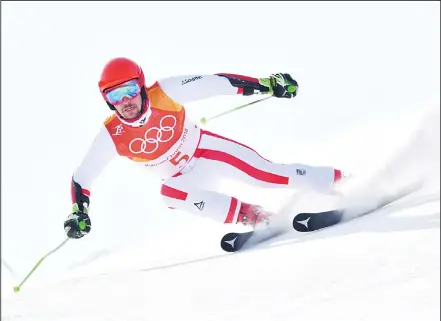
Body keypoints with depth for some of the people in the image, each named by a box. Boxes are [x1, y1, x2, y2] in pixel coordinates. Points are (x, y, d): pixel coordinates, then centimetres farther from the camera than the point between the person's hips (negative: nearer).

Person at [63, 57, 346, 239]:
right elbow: (81, 178, -9)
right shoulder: (111, 136, -19)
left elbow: (215, 83, -20)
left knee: (263, 173, -18)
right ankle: (248, 215, -25)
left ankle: (339, 180, -4)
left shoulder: (165, 92, -24)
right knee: (169, 193, -32)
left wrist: (266, 84, -21)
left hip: (206, 149, -1)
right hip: (184, 178, 1)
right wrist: (79, 214, -23)